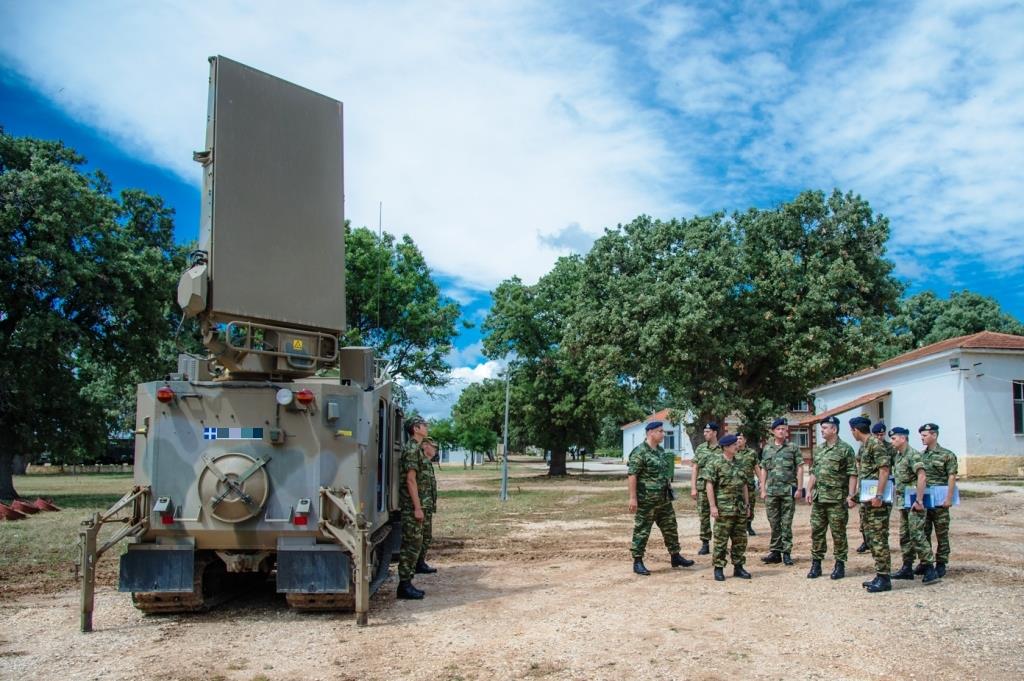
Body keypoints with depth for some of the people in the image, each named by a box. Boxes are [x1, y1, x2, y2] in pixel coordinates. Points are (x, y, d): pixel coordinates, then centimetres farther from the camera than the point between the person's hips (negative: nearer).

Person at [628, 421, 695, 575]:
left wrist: (669, 490, 20)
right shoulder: (639, 452, -14)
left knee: (670, 528, 15)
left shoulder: (661, 450, 12)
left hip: (664, 499, 8)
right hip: (646, 500, -8)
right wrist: (633, 498, -22)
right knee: (642, 531, 0)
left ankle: (675, 557, 28)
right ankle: (637, 562, 8)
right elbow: (632, 475, -18)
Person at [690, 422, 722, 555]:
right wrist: (693, 488, 0)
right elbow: (694, 469, 7)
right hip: (702, 486, 2)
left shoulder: (723, 449, 1)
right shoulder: (700, 448, 7)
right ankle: (705, 544, 11)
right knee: (704, 516, 4)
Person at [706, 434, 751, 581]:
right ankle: (718, 568, 6)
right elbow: (709, 485, -10)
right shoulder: (715, 464, -7)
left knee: (740, 540, 9)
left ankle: (738, 567, 19)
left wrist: (747, 505, 13)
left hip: (740, 509, 6)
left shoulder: (740, 464, 12)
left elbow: (745, 486, 17)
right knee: (721, 540, -1)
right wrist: (713, 506, -15)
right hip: (723, 509, -6)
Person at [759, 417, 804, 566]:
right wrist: (763, 489, 6)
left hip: (788, 490, -3)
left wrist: (799, 488, -6)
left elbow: (799, 469, 0)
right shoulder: (767, 449, 10)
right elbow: (763, 470, 12)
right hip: (771, 491, 3)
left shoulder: (793, 448, 2)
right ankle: (775, 552, 12)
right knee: (774, 523, 6)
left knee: (786, 523, 1)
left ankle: (786, 552, 7)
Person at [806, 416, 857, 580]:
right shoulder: (818, 449, 14)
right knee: (817, 532, 7)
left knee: (838, 533, 2)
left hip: (837, 499, -6)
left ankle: (840, 565, 11)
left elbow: (852, 475, -8)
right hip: (818, 498, 6)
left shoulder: (845, 449, -5)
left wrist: (850, 495, -14)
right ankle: (816, 564, 14)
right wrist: (809, 490, 10)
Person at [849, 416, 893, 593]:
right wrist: (857, 494, 20)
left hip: (877, 500, -10)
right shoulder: (863, 447, 16)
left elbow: (884, 470, -19)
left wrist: (878, 495, -23)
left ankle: (884, 578, -4)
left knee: (879, 538, -7)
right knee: (871, 537, 12)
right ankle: (879, 575, 18)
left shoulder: (876, 444, -13)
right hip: (868, 500, 10)